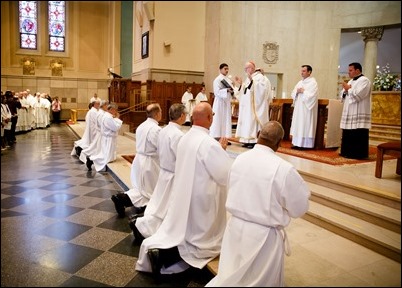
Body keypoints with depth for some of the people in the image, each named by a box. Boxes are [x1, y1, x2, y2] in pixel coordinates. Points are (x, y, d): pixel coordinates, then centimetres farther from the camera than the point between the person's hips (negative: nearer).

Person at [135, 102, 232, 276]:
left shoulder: (185, 138, 2)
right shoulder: (209, 143, -23)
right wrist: (222, 150, -7)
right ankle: (164, 255, -11)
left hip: (183, 198, 7)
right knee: (199, 242, 8)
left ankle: (153, 247, -3)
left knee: (177, 233, 19)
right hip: (201, 201, -7)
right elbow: (226, 175, -19)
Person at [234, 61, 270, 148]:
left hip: (254, 105, -9)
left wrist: (252, 80, -27)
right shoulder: (248, 79, 20)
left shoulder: (260, 77, -5)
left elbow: (261, 88, -23)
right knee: (247, 120, 7)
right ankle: (248, 140, 10)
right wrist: (240, 84, 7)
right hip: (247, 106, 9)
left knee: (253, 120, -11)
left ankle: (254, 140, -9)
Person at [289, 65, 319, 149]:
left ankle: (305, 144, -2)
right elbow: (293, 94, 14)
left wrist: (303, 91, -9)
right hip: (298, 108, 7)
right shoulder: (300, 82, 16)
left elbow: (311, 96, -18)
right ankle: (297, 143, 9)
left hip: (306, 109, -7)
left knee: (305, 125, -6)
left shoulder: (313, 83, -7)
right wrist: (297, 91, -6)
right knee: (297, 125, 6)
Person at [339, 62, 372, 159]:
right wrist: (345, 90, -1)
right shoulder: (351, 81, 19)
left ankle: (358, 154, -1)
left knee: (358, 136, -6)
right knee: (348, 135, 10)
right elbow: (343, 95, 19)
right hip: (349, 113, 9)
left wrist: (348, 89, -7)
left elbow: (357, 95, -20)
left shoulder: (364, 80, -8)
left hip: (359, 115, -9)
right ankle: (348, 152, 17)